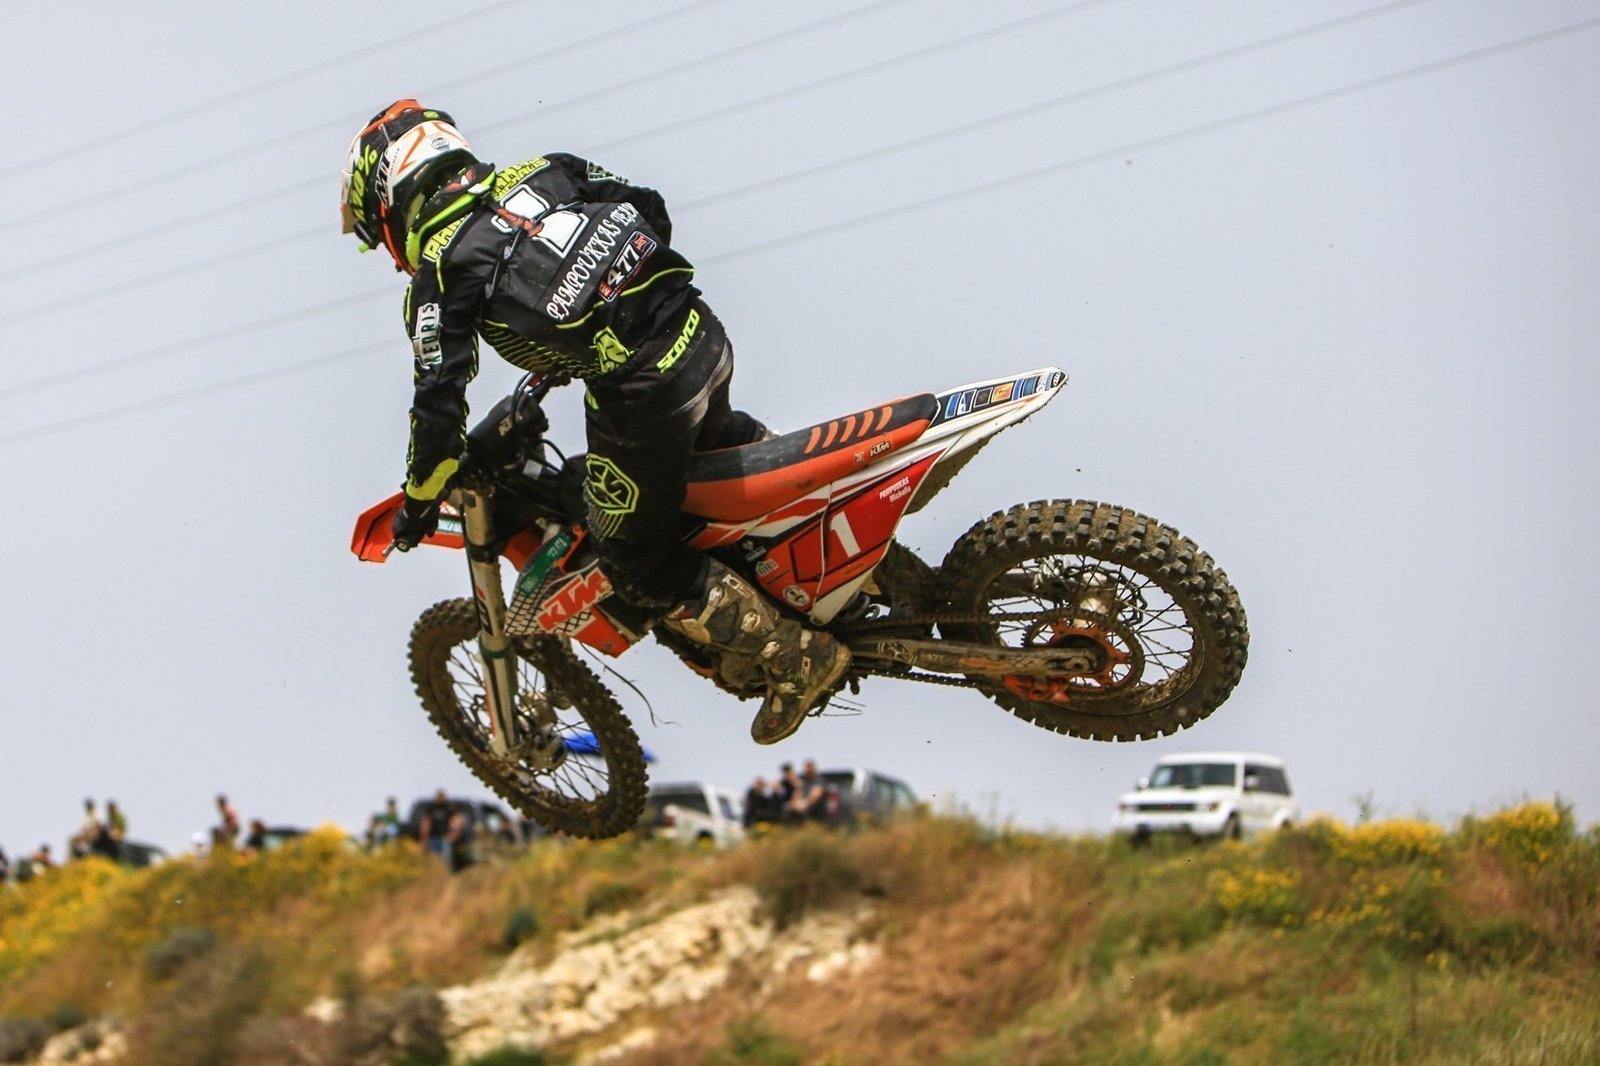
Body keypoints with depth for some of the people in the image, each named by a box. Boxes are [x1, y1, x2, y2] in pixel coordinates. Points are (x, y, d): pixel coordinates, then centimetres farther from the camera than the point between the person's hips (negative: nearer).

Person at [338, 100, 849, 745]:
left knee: (641, 569, 9)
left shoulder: (438, 266, -3)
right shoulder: (535, 172, 14)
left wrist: (417, 503, 7)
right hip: (703, 335, 7)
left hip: (639, 394, -7)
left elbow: (440, 399, -6)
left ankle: (800, 660, 9)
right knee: (716, 436, 40)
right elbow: (649, 210, 17)